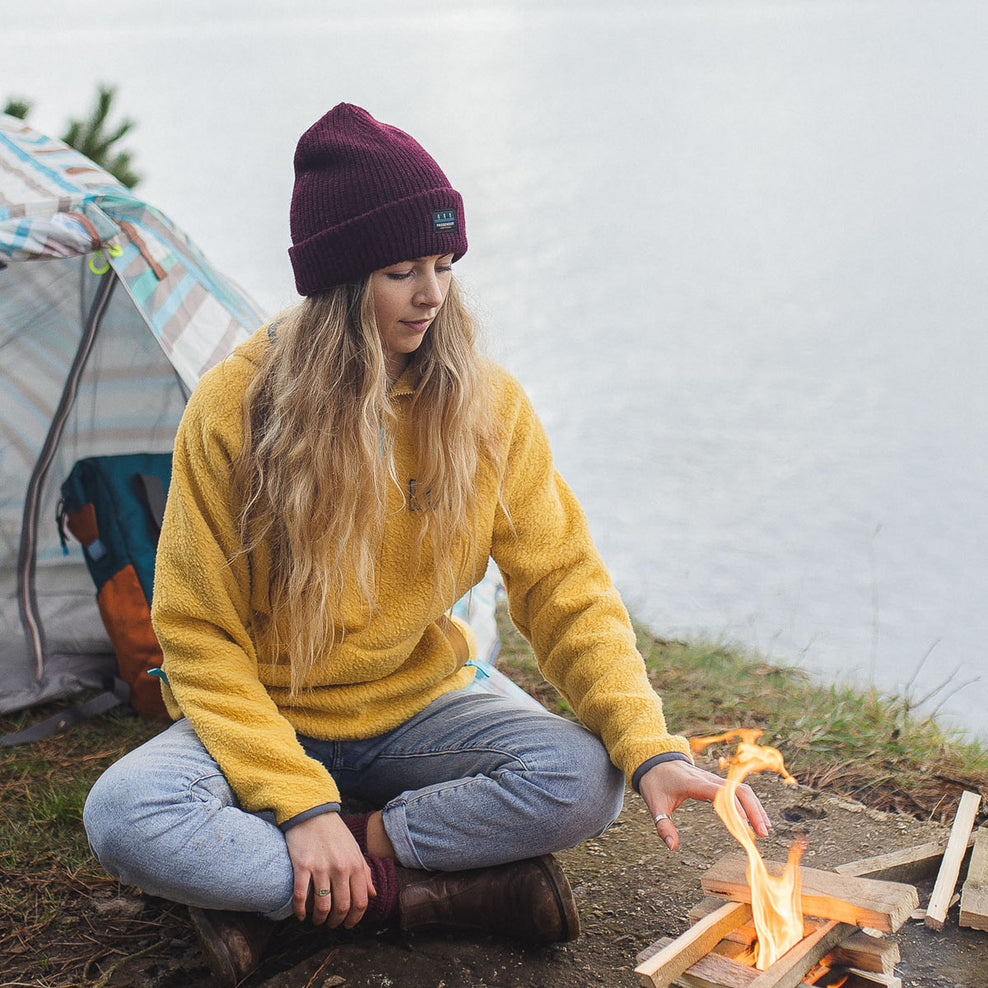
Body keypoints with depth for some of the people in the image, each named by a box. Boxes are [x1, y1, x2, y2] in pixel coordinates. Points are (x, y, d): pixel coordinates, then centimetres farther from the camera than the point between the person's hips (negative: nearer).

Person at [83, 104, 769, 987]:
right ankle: (421, 892, -19)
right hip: (267, 722, -2)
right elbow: (200, 639, -14)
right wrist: (300, 802, -24)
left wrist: (650, 748, -23)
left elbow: (564, 589, -9)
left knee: (584, 780, -25)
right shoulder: (236, 409, -17)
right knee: (126, 818, -31)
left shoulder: (486, 403, -11)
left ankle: (265, 890, -17)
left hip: (419, 708, 2)